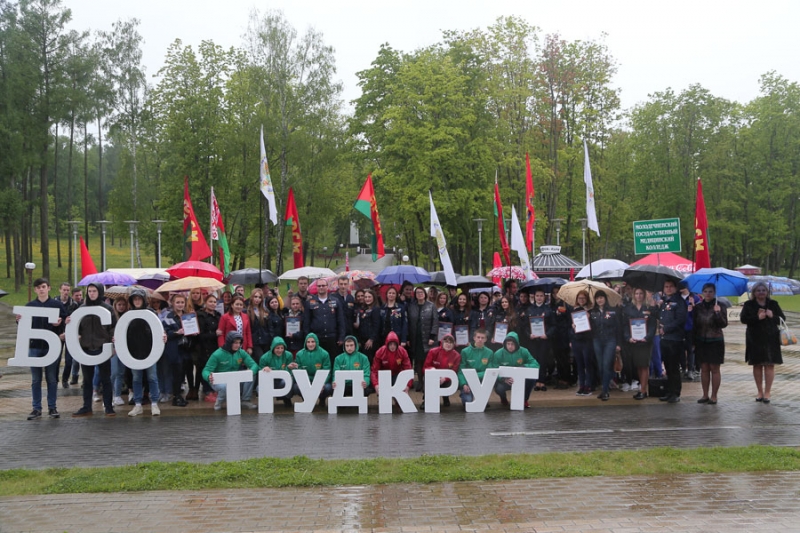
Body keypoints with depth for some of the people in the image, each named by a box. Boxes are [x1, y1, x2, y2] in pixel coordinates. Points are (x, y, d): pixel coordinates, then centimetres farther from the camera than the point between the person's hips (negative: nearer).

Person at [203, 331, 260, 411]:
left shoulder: (241, 353, -2)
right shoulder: (217, 354, -15)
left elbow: (254, 365, -8)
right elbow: (206, 370, -16)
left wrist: (251, 371, -34)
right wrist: (208, 377, -42)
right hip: (219, 381, -4)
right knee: (226, 386, -38)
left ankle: (245, 401, -2)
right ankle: (219, 402, -2)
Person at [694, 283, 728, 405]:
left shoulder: (720, 306, -4)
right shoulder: (698, 307, 6)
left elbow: (724, 324, -11)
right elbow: (694, 324, 9)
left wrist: (718, 313, -26)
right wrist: (693, 341, 5)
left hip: (715, 341, -3)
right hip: (701, 341, 4)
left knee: (714, 369, 0)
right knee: (704, 369, 8)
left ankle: (714, 396, 6)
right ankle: (705, 395, 16)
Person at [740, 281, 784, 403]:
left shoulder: (773, 304, 7)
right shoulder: (749, 305, 4)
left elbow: (782, 319, 4)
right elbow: (743, 319, -8)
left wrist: (773, 316, -15)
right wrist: (757, 318, -21)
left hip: (771, 339, 0)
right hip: (755, 339, 0)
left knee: (769, 365, -2)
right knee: (757, 365, 4)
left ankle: (767, 392, 3)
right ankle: (760, 392, 14)